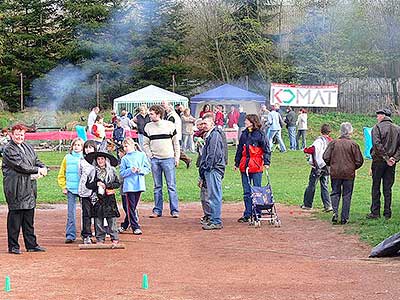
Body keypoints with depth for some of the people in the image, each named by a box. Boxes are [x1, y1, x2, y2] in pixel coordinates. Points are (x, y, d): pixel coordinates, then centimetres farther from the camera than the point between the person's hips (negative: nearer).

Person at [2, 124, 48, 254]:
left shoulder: (28, 147, 17)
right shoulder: (9, 149, -9)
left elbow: (36, 161, 18)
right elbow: (20, 165, -17)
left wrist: (43, 168, -5)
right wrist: (38, 170, -11)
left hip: (29, 188, 8)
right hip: (15, 189, -7)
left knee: (29, 218, 12)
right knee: (15, 217, -2)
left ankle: (31, 244, 18)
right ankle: (13, 246, 4)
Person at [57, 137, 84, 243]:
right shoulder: (67, 158, 7)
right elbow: (61, 175, 12)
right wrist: (64, 187, 4)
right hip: (71, 189, 1)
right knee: (71, 213, -1)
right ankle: (70, 235, 1)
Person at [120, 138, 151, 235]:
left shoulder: (141, 155, 8)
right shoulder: (124, 159, 6)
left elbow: (148, 168, 7)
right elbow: (122, 173, 1)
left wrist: (140, 170, -11)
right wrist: (130, 170, -15)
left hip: (139, 184, 1)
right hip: (129, 185, -1)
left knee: (134, 206, 7)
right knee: (131, 206, -6)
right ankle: (136, 227, -4)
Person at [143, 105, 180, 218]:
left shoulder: (170, 125, -1)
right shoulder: (148, 127, 6)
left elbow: (176, 143, 4)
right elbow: (145, 144, 12)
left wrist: (177, 158, 0)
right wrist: (149, 156, 0)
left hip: (168, 159, -3)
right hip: (155, 160, 3)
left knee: (171, 186, -3)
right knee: (157, 186, 6)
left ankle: (174, 210, -1)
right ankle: (157, 210, 11)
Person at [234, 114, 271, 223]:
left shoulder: (260, 134, -4)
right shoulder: (244, 134, 12)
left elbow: (266, 149, -5)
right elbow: (239, 149, 20)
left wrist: (267, 162, -14)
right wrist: (237, 163, 20)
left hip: (256, 166, -5)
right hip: (245, 166, 5)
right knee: (246, 191, 7)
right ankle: (247, 214, 12)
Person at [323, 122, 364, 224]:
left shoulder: (333, 143, -3)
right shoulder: (353, 144, -7)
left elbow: (326, 158, -2)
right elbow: (359, 161, -4)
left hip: (335, 173, 1)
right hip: (349, 174, -1)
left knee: (335, 193, 14)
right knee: (347, 195, 7)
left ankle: (335, 212, -6)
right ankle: (344, 218, 7)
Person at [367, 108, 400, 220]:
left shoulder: (377, 128, -7)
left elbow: (377, 145, -19)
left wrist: (386, 158, -16)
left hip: (379, 161, -4)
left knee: (376, 187, 3)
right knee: (388, 188, 8)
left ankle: (375, 212, 3)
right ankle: (387, 213, 7)